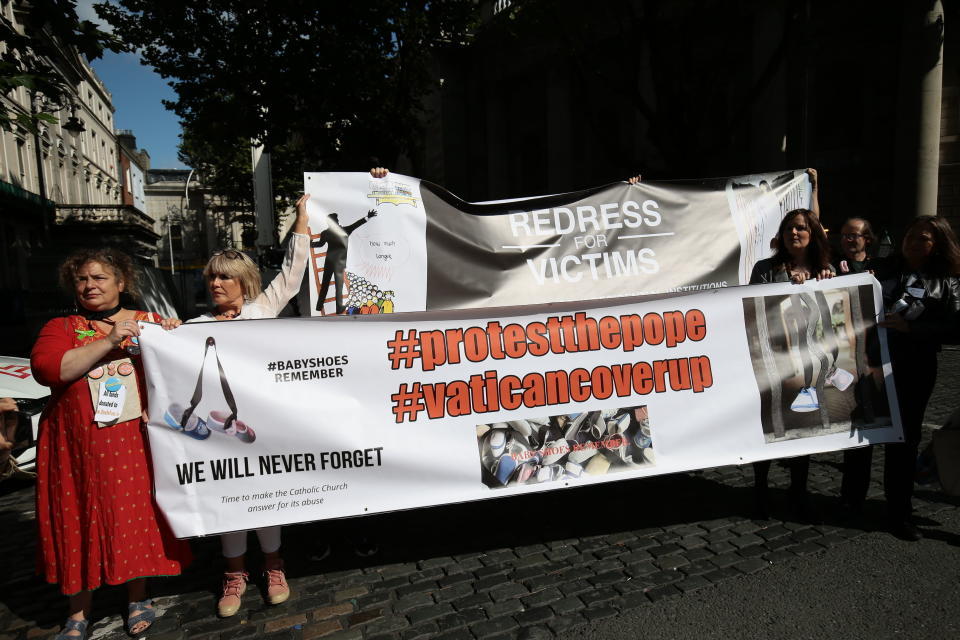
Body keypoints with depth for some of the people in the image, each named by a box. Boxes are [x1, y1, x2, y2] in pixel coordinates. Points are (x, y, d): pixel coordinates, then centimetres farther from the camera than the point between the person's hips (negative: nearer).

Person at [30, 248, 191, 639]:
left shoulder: (148, 323, 8)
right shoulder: (60, 328, 7)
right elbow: (46, 368, -11)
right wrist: (108, 342, -17)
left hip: (135, 444, 0)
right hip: (77, 446, 1)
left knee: (135, 516, 7)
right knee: (79, 522, 8)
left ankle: (138, 598, 29)